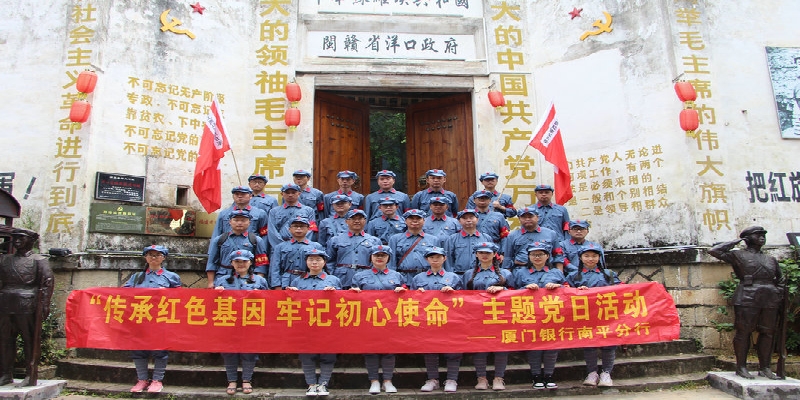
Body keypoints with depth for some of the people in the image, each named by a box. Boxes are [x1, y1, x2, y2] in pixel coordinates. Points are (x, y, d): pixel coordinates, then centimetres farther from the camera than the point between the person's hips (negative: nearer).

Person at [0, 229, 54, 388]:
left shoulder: (39, 261, 2)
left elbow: (47, 283, -3)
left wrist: (44, 306, -11)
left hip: (27, 307, -5)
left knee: (30, 341, -1)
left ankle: (31, 377, 3)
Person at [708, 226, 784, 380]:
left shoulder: (771, 259, 18)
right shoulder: (739, 255, 3)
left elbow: (780, 279, 26)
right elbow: (714, 251, -3)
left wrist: (780, 295, 9)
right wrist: (736, 242, 3)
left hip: (770, 301, 5)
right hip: (747, 299, -5)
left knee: (768, 333, 7)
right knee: (743, 332, -2)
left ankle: (764, 367, 17)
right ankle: (741, 367, 5)